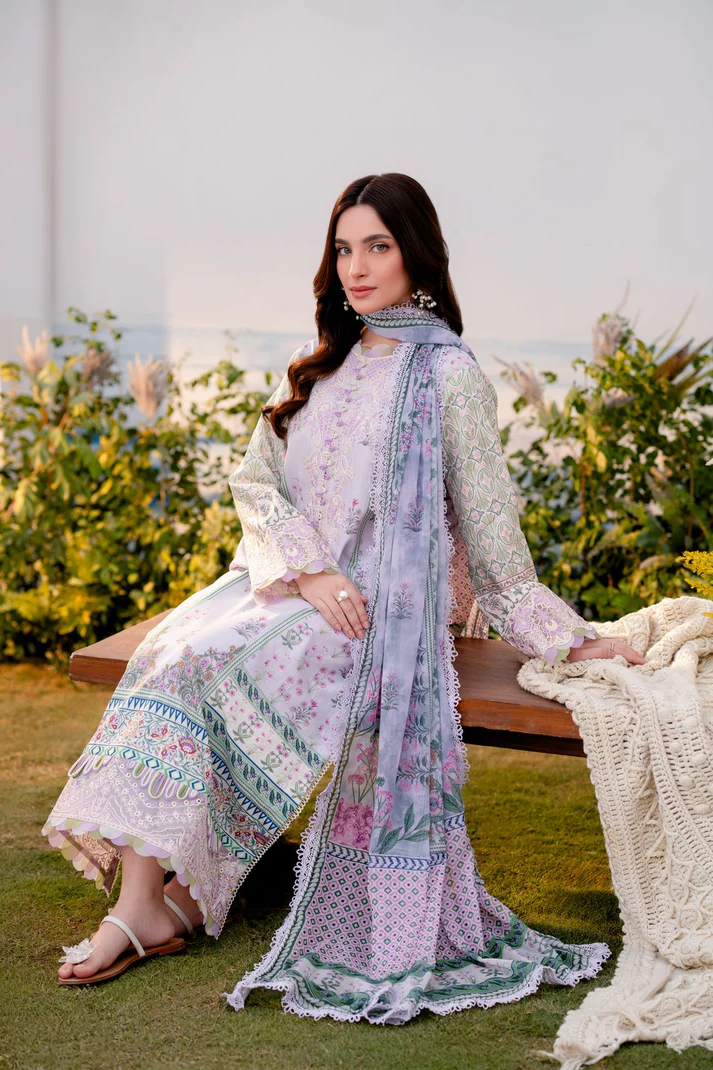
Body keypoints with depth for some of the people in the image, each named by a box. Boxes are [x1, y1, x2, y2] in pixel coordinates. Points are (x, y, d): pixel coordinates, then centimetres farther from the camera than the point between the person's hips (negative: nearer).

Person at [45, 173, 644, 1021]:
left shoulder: (448, 374, -2)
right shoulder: (319, 364, 15)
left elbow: (487, 520, 0)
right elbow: (255, 480, 6)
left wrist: (563, 635, -3)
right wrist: (307, 571, -12)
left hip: (380, 604, -5)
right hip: (287, 581, 6)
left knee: (210, 671, -27)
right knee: (168, 655, -22)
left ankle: (156, 904, -18)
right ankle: (140, 899, -25)